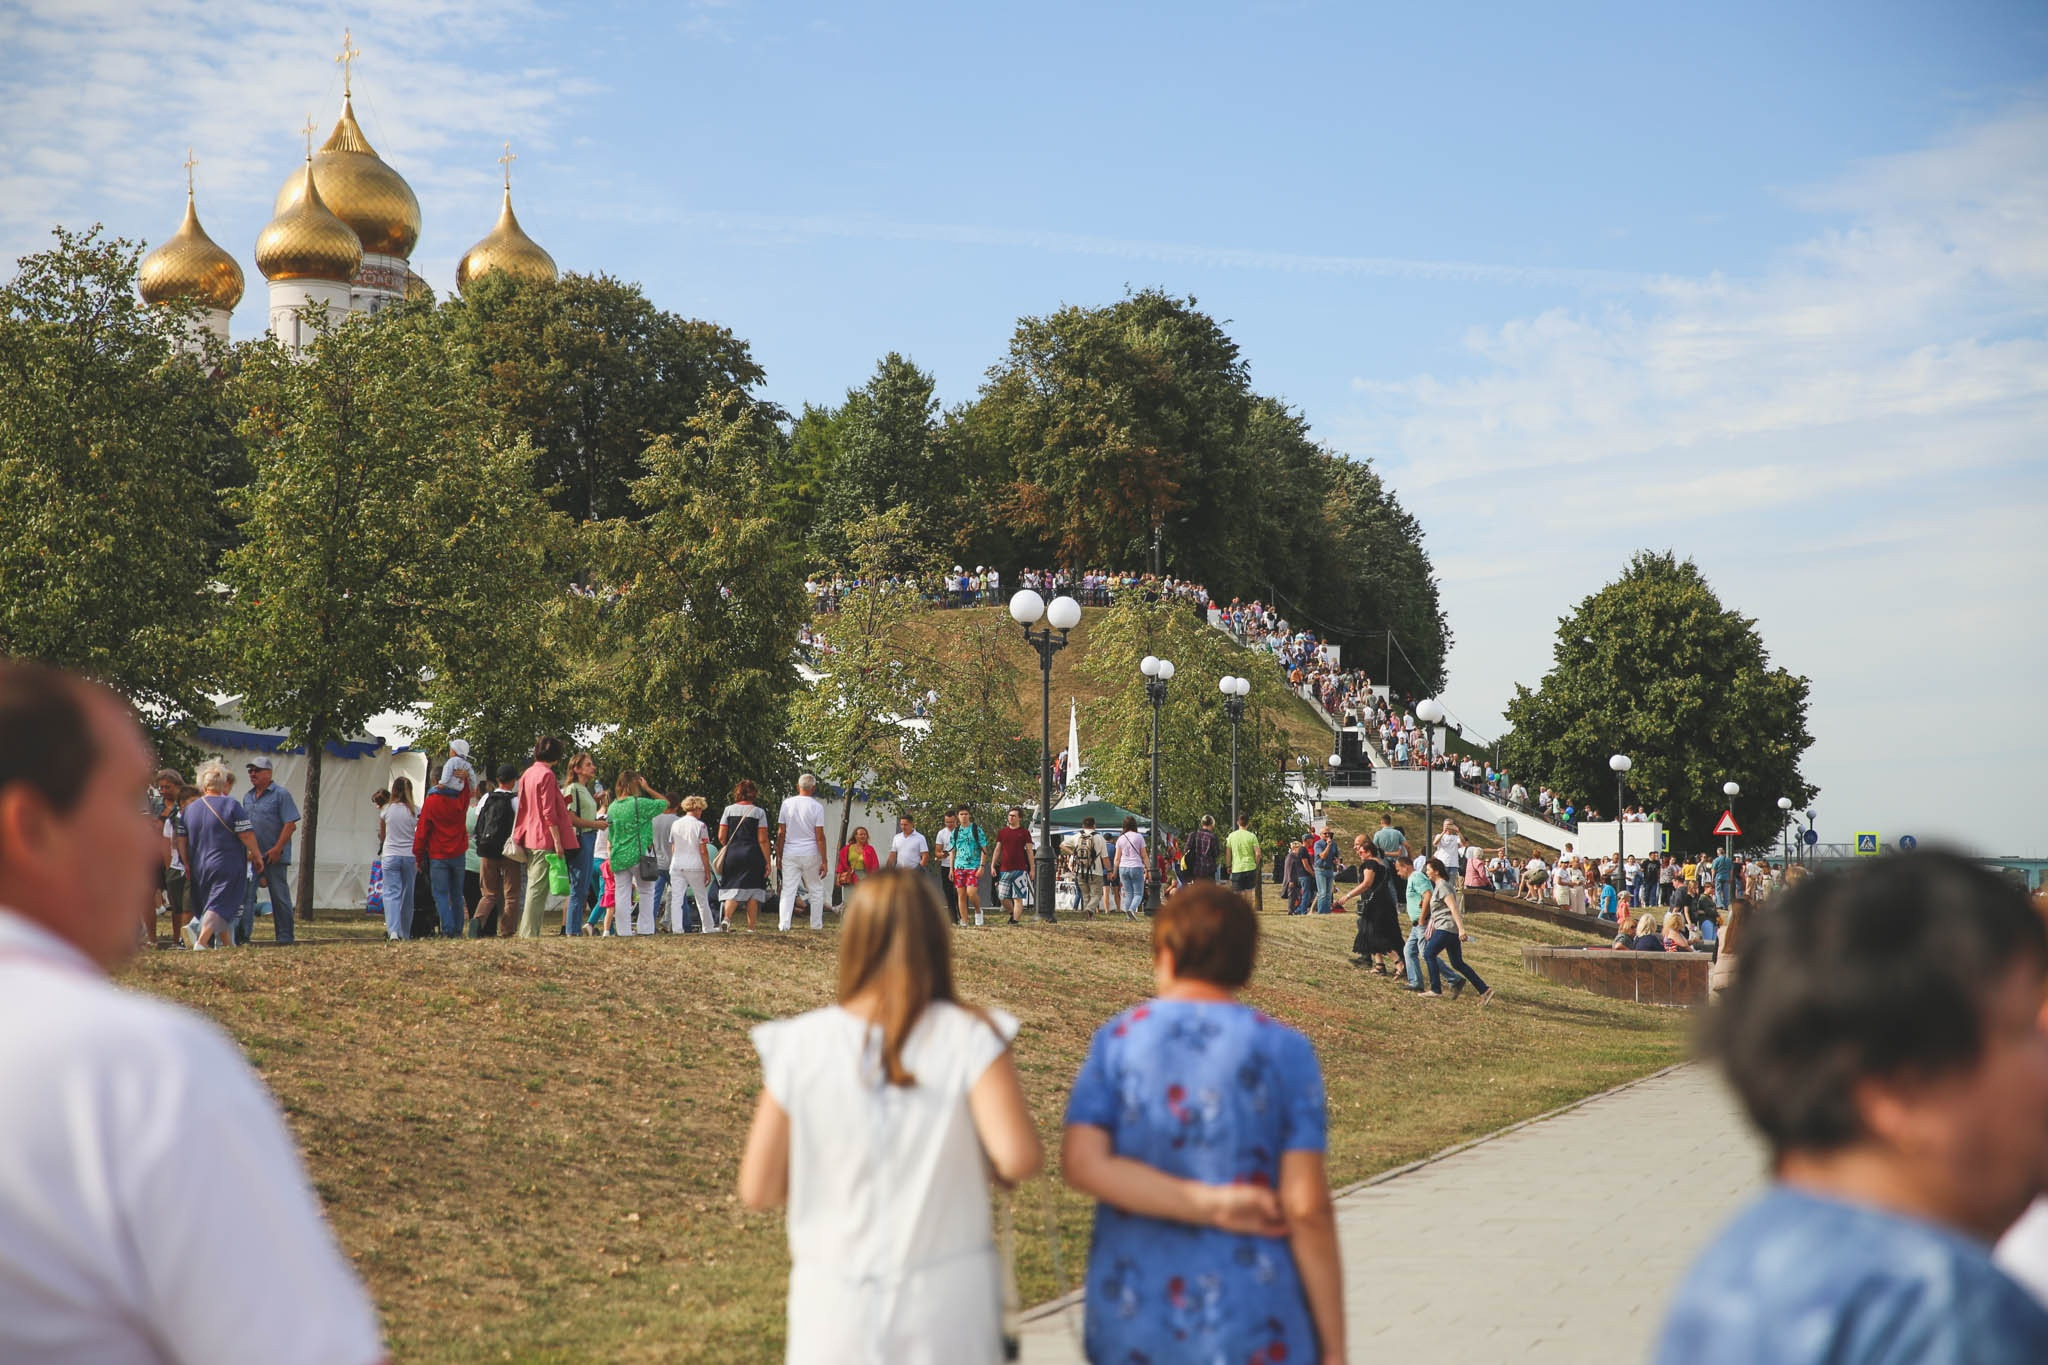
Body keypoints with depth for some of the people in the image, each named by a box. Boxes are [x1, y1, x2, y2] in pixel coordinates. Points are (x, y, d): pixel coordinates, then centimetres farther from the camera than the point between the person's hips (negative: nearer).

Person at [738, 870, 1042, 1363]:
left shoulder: (799, 1047, -5)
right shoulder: (970, 1040, -9)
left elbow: (758, 1190, -3)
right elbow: (1020, 1158, -20)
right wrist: (992, 1167, 3)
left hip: (833, 1310, 1)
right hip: (949, 1308, -1)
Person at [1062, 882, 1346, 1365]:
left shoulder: (1117, 1039, 1)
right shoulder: (1284, 1051, -4)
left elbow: (1081, 1163, -13)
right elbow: (1306, 1206, -10)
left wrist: (1210, 1205, -13)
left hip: (1132, 1322, 3)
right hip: (1252, 1326, -2)